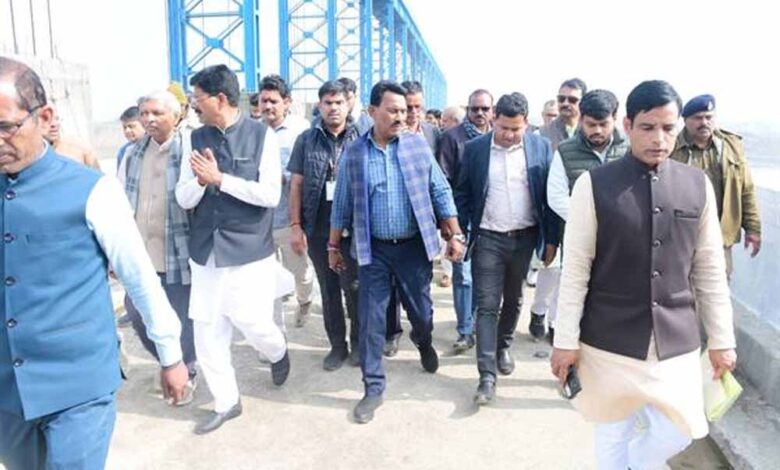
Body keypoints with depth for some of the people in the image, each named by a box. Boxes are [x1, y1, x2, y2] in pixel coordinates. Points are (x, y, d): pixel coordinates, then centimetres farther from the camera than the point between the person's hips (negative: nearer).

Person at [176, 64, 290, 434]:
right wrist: (200, 180, -17)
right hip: (205, 252, 4)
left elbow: (270, 194, -14)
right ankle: (226, 402, 26)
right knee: (207, 334, 7)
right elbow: (184, 199, 4)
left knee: (254, 324, -2)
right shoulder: (196, 139, 6)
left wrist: (220, 179, -17)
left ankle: (278, 353, 34)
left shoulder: (262, 135, -6)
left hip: (249, 251, -4)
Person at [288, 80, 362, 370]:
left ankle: (358, 344, 22)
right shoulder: (307, 140, 5)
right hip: (318, 228, 2)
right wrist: (295, 226, -1)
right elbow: (296, 185, 5)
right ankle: (337, 346, 24)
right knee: (328, 290, 11)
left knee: (354, 288, 3)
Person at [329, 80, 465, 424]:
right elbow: (342, 204, 5)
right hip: (373, 250, 0)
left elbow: (441, 192, 1)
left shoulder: (418, 145, -2)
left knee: (422, 312, 14)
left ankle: (424, 343, 50)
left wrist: (455, 235, -1)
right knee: (371, 320, 3)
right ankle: (373, 387, 18)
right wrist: (334, 246, 8)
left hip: (414, 246, 1)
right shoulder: (353, 154, -2)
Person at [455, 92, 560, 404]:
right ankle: (487, 376, 2)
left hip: (525, 237, 2)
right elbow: (463, 195, 2)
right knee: (487, 306, -2)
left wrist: (551, 239, 0)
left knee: (513, 300, 17)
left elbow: (550, 196, 1)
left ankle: (503, 347, 40)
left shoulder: (541, 147, -1)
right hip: (488, 239, -1)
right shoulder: (474, 149, -2)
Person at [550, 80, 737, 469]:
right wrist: (566, 341, -7)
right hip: (609, 339, -2)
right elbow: (575, 270, -8)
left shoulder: (698, 186, 1)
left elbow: (710, 270, 6)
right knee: (612, 433, 12)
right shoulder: (594, 185, -10)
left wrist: (721, 339, 8)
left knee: (677, 433, 10)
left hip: (677, 339, 3)